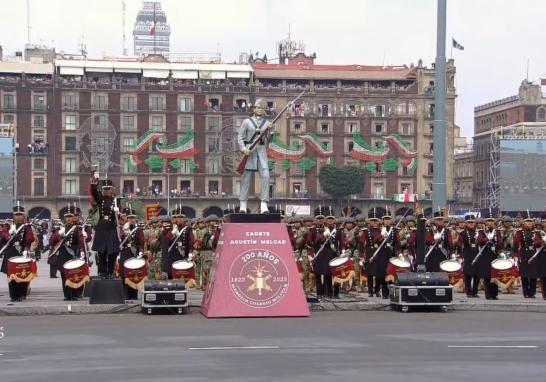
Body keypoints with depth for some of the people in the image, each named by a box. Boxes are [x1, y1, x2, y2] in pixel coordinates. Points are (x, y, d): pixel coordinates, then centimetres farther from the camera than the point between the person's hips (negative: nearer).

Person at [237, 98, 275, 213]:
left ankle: (264, 205, -11)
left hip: (261, 151, 2)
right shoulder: (247, 122, 5)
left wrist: (271, 131, -9)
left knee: (265, 176, -10)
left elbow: (269, 140, 11)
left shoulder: (266, 123, 12)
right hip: (249, 151, -2)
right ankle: (243, 205, 4)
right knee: (246, 177, -1)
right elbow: (240, 137, 3)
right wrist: (243, 149, -12)